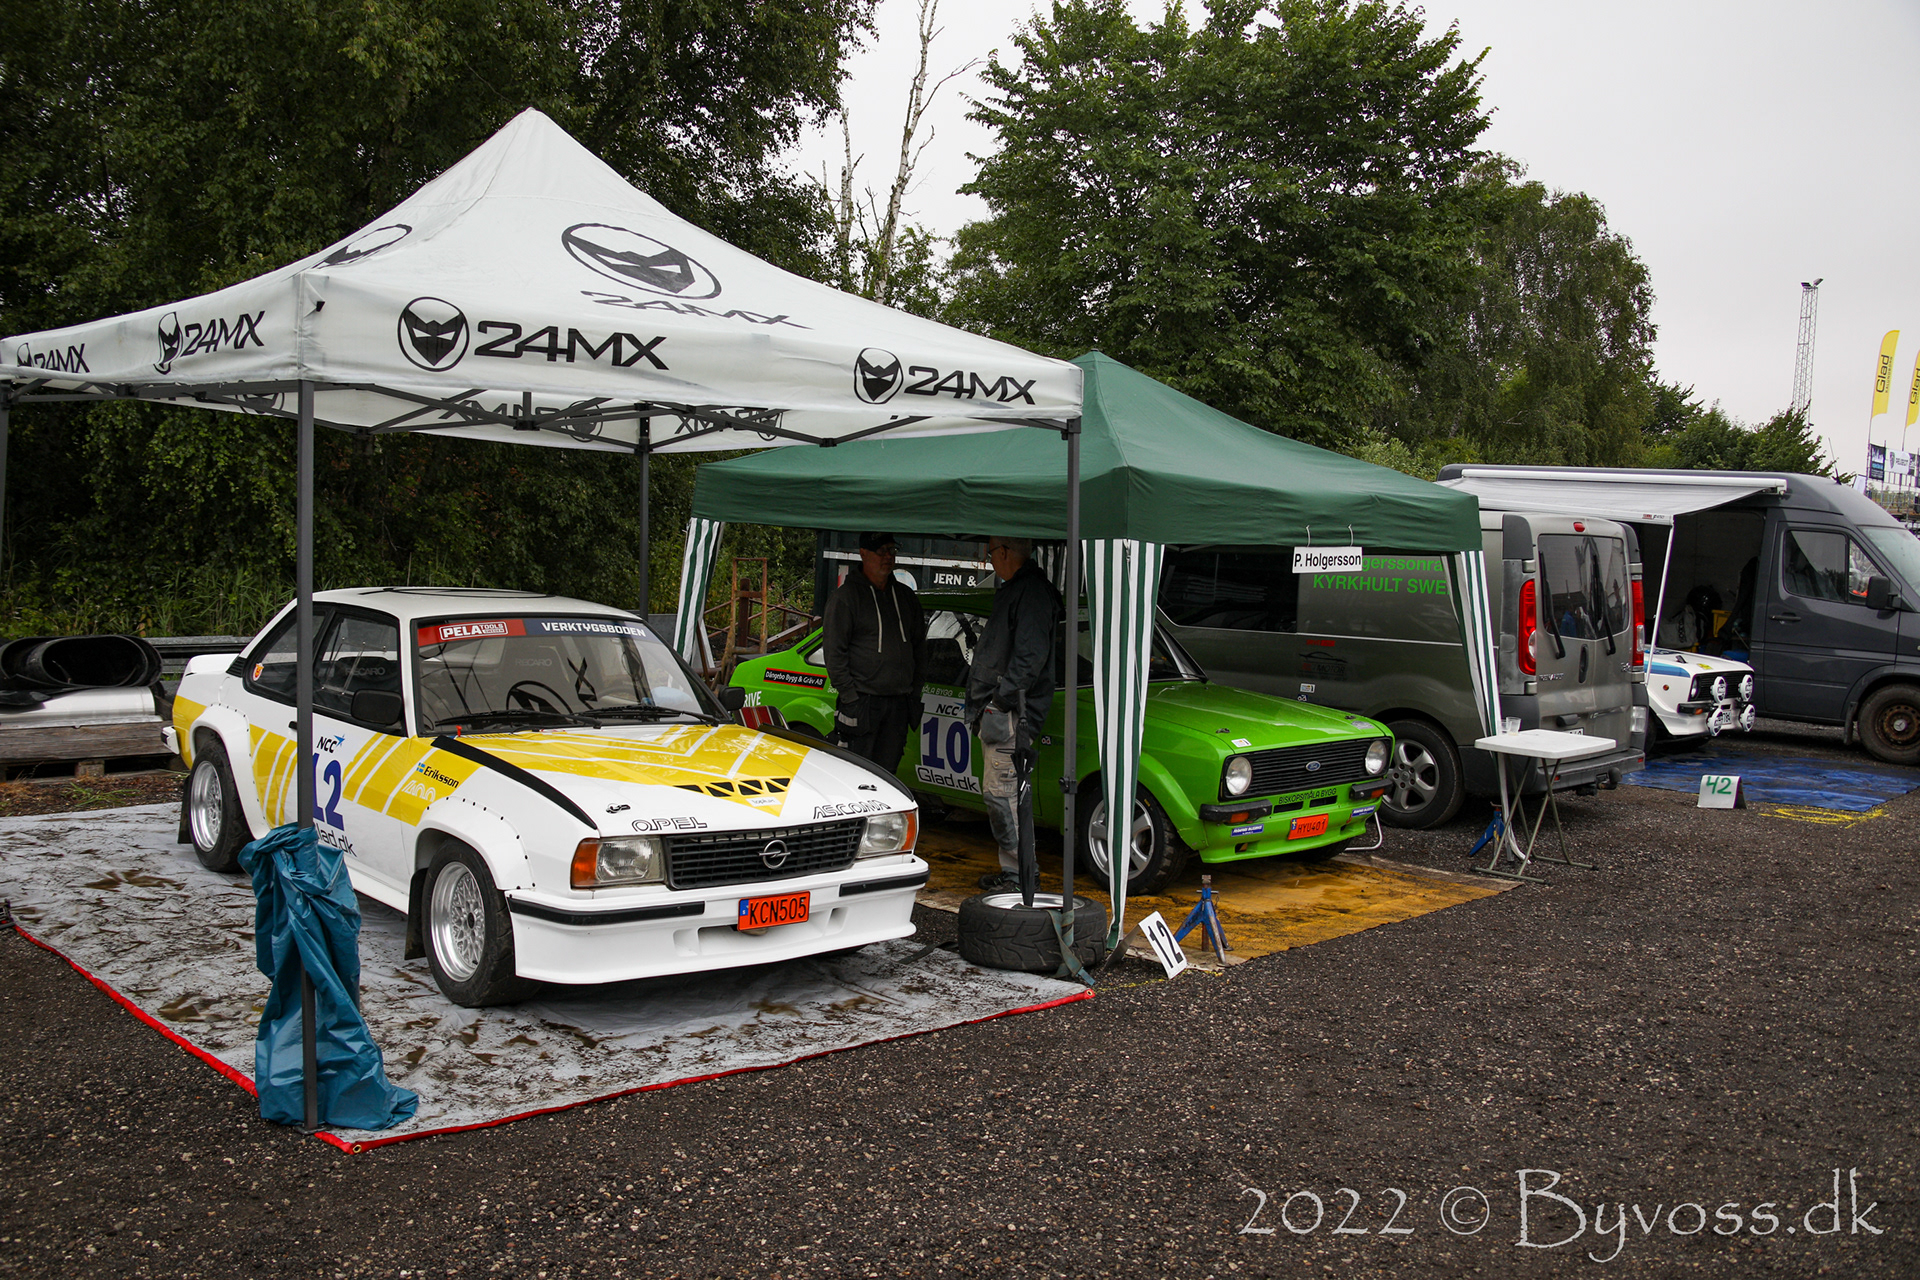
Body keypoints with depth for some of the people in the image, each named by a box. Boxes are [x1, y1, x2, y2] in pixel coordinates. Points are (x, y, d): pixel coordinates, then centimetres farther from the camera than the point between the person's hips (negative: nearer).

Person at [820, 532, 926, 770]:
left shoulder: (906, 595, 15)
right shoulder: (846, 595, -3)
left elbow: (919, 645, 20)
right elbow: (834, 650, -6)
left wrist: (916, 687, 11)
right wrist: (848, 694, -12)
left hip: (899, 704, 5)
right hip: (862, 702, -5)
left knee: (887, 771, 9)